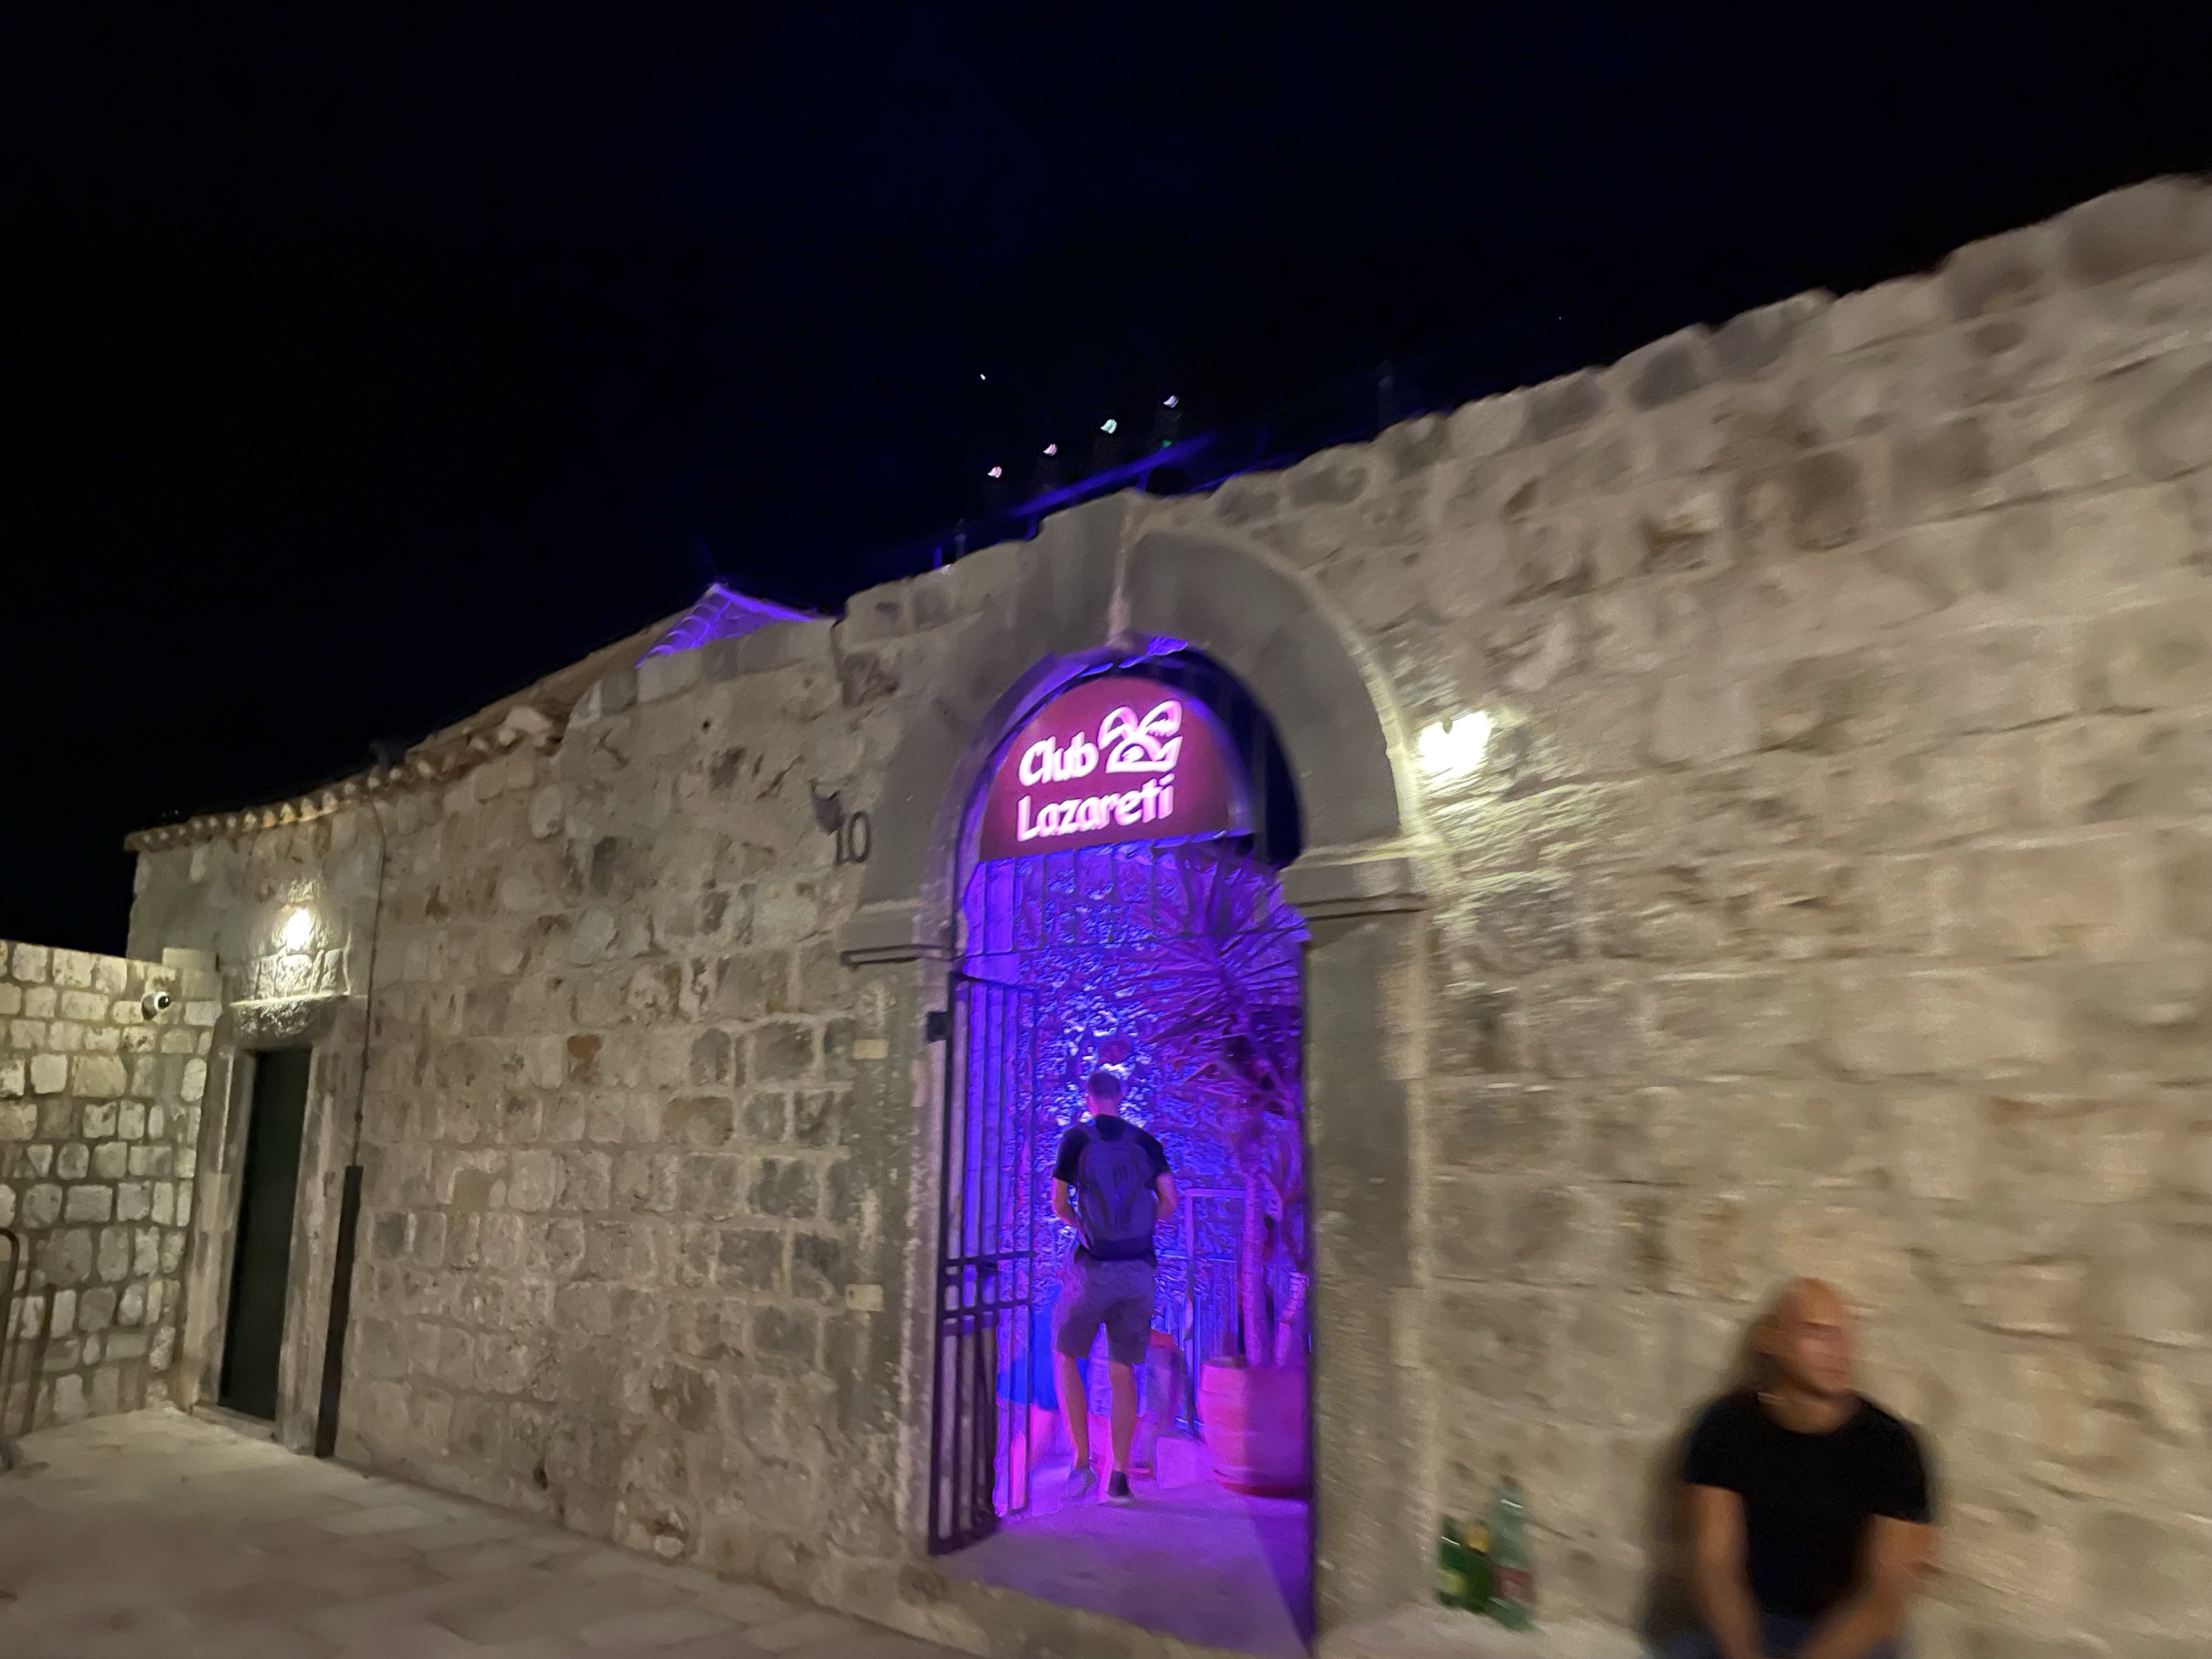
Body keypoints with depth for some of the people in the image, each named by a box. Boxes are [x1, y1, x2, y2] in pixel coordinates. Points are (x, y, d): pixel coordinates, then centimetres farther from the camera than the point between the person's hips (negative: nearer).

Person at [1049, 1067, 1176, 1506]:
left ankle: (1082, 1461, 6)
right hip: (1139, 1269, 3)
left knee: (1065, 1357, 15)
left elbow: (1058, 1205, -2)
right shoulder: (1145, 1142, 8)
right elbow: (1170, 1203, 1)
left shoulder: (1077, 1138, -1)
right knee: (1123, 1371, 11)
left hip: (1094, 1266, -3)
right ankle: (1119, 1475, 10)